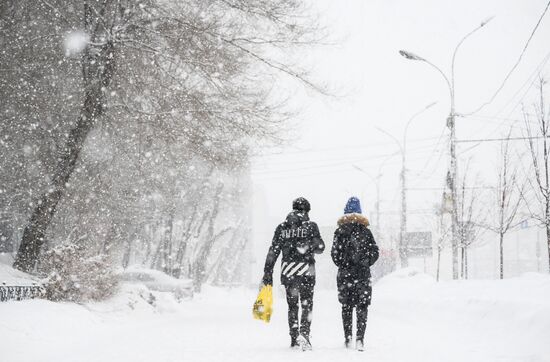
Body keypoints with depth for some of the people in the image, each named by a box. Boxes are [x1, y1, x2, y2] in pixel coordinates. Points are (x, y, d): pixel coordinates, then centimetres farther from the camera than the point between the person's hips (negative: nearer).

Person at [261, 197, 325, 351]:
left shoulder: (282, 227, 6)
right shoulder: (311, 226, -1)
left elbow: (273, 251, 3)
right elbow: (320, 247, -4)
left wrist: (268, 272, 4)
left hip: (287, 270, 3)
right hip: (306, 270, -3)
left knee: (292, 305, 13)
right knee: (307, 305, 4)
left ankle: (294, 339, 15)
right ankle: (304, 333, -16)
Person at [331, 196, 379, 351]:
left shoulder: (340, 231, -2)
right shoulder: (365, 231, 2)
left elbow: (334, 253, -5)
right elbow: (375, 252, 1)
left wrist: (343, 266, 10)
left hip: (345, 274, 0)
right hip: (363, 274, 0)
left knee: (347, 307, 11)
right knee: (362, 306, 2)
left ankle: (348, 338, 10)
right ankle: (360, 338, -11)